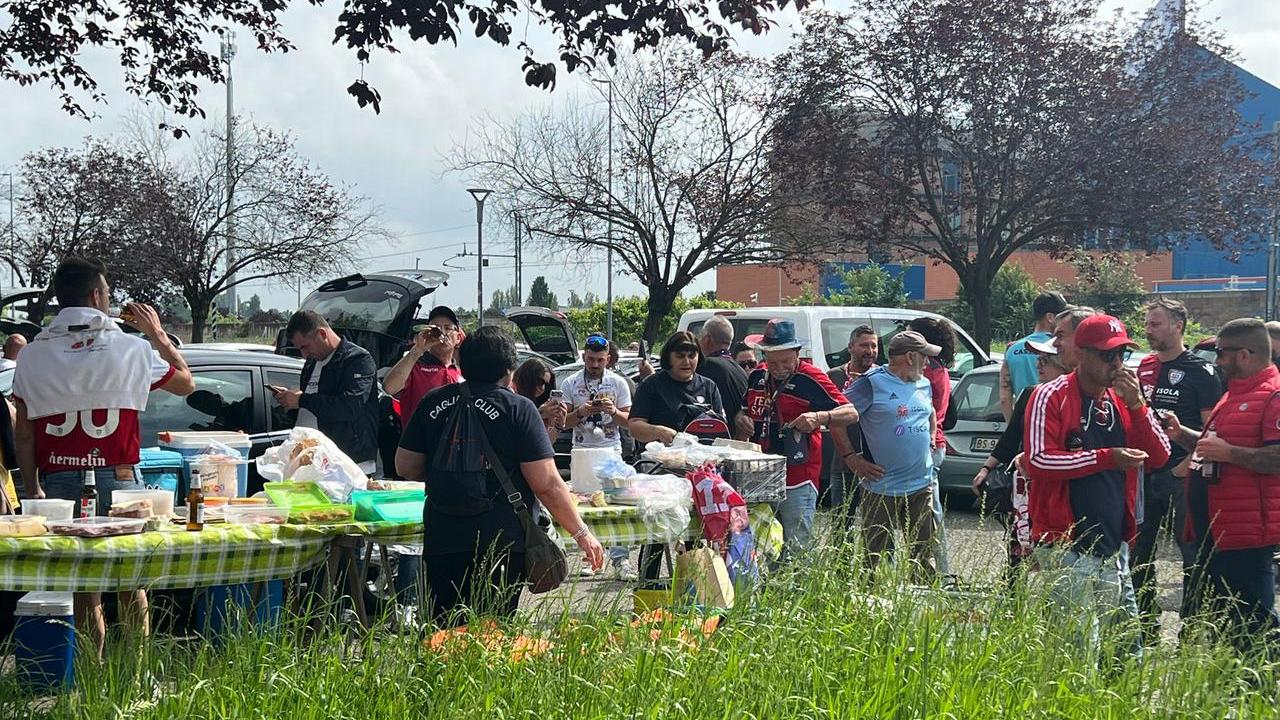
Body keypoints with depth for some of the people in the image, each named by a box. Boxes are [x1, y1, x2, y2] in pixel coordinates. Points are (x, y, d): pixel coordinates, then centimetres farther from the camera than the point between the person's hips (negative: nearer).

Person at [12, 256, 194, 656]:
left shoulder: (33, 356, 2)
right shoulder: (131, 349, -2)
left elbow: (23, 433, 2)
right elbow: (186, 383, 14)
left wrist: (31, 487, 10)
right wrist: (158, 334, 23)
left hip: (60, 484, 1)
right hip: (117, 480, -1)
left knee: (80, 584, 7)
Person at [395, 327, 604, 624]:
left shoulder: (433, 403, 6)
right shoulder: (518, 408, -6)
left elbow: (405, 466, 11)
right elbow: (547, 484, -9)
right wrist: (581, 533, -2)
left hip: (442, 538, 3)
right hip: (503, 541, -3)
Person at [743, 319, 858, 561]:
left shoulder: (810, 379, -8)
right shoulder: (757, 377, 11)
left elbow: (851, 413, -14)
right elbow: (748, 412, 28)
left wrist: (820, 417, -30)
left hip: (798, 480, -6)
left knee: (796, 549, -7)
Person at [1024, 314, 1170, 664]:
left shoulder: (1124, 399, 13)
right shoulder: (1051, 397, -6)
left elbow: (1160, 457, 8)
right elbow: (1038, 460, -16)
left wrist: (1137, 404, -5)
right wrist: (1106, 458, -20)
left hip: (1114, 545, 7)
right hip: (1065, 545, -6)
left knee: (1127, 643, 11)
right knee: (1081, 646, -10)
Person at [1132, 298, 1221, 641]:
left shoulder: (1200, 371, -6)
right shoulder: (1144, 368, 13)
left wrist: (1189, 464, -17)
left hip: (1180, 476, -7)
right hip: (1144, 474, 7)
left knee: (1193, 554, -3)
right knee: (1138, 551, 11)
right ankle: (1145, 626, 21)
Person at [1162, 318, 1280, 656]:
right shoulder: (1235, 393, 18)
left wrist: (1229, 452, -26)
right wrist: (1183, 435, 14)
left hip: (1245, 536, -11)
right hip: (1213, 529, 11)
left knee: (1252, 627, -7)